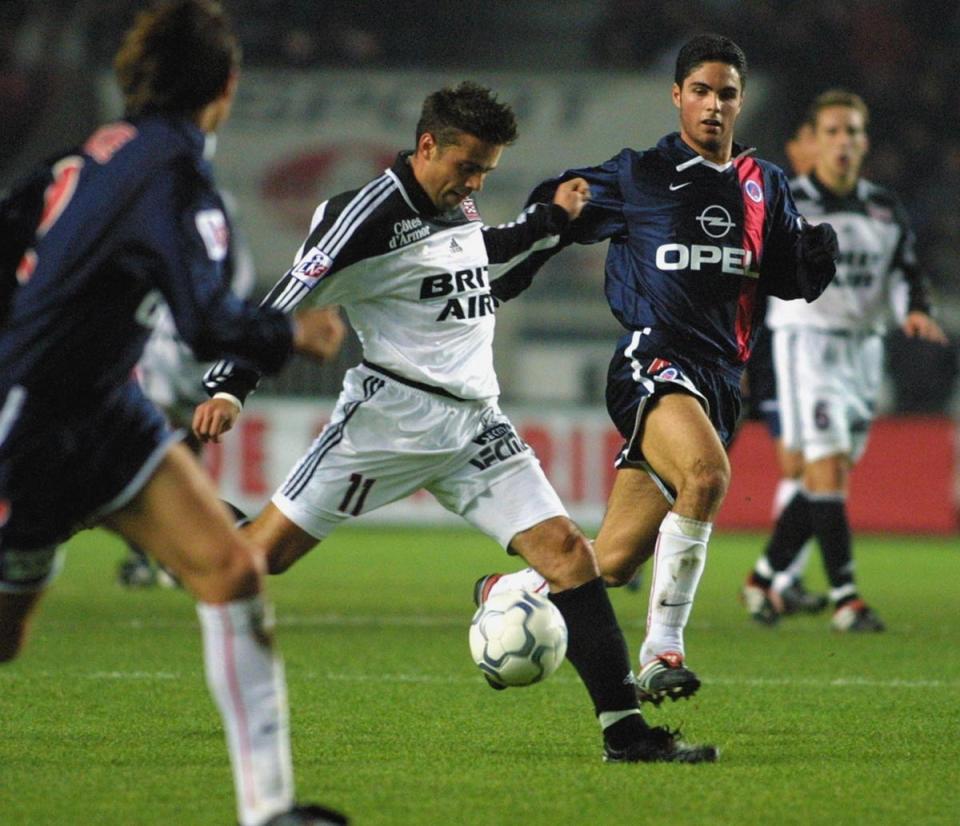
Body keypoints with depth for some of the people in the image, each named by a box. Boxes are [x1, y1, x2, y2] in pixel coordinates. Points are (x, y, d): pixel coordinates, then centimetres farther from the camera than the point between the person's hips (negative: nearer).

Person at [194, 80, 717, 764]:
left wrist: (551, 219, 33)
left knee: (566, 549, -5)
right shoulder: (372, 214, -11)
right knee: (271, 546, -10)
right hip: (393, 412, -7)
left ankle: (625, 731, -5)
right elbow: (290, 298, -15)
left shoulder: (457, 205, 12)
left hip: (475, 420, 7)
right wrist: (228, 388, -24)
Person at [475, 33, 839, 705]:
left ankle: (506, 592, 33)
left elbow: (795, 282, 18)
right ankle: (662, 649, -28)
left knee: (614, 564, 4)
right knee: (707, 475, -36)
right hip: (652, 358, -5)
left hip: (719, 383, 5)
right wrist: (503, 280, 13)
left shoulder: (765, 187, 15)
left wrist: (819, 254, -4)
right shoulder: (638, 177, 2)